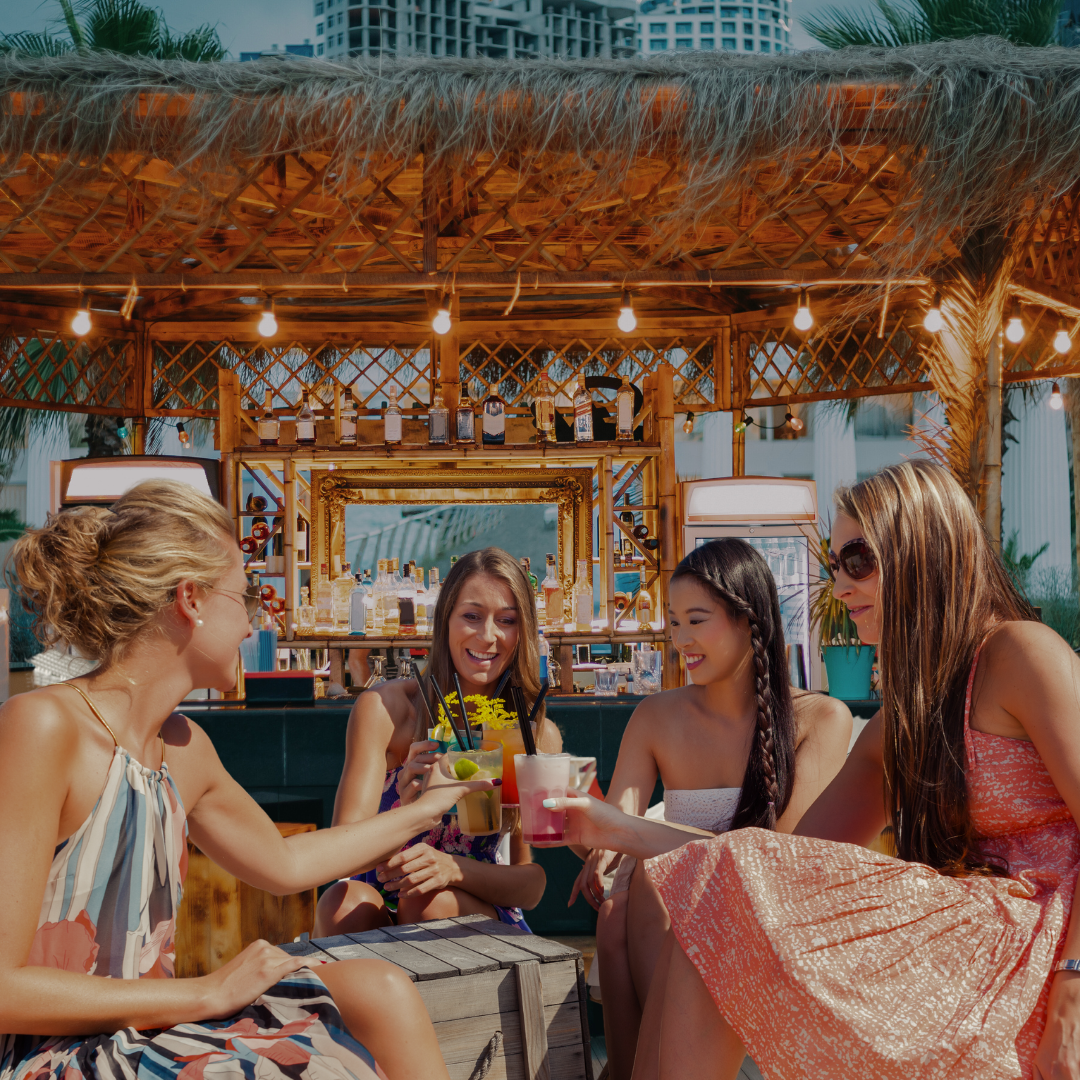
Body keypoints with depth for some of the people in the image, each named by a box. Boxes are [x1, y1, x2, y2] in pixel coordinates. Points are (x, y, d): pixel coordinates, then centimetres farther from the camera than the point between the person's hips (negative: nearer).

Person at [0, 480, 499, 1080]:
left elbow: (284, 862, 25)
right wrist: (208, 992, -19)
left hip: (141, 1025, 8)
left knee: (378, 989, -5)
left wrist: (427, 807, 30)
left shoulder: (183, 747, 7)